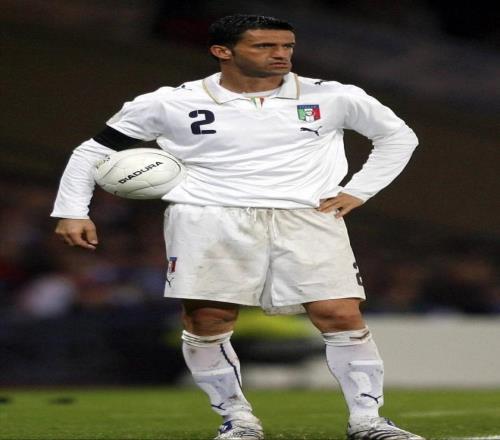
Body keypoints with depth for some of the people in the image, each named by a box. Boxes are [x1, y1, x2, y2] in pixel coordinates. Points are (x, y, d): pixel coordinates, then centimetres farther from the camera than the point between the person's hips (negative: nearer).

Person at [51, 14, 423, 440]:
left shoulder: (331, 97, 6)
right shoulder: (170, 103, 3)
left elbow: (399, 135, 19)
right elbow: (94, 150, 11)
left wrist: (358, 190, 8)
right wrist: (72, 211, 1)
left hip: (306, 217, 0)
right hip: (209, 216, 0)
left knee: (342, 315, -11)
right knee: (206, 320, -6)